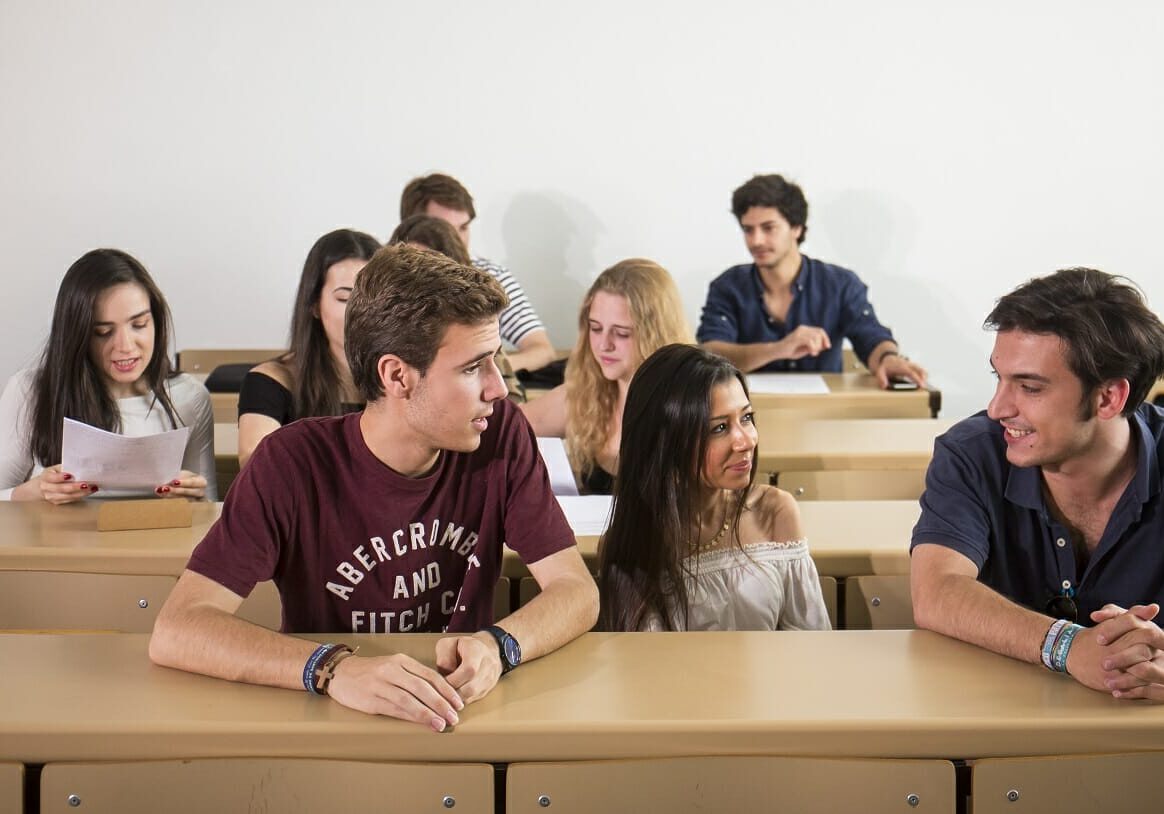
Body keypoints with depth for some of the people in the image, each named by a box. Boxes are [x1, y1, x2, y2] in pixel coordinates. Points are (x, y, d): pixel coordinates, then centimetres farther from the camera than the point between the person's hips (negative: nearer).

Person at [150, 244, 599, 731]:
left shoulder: (501, 435, -6)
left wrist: (497, 645, -28)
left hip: (466, 719, 2)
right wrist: (335, 670, -38)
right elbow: (175, 632, -22)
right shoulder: (295, 463, -15)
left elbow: (577, 590, -6)